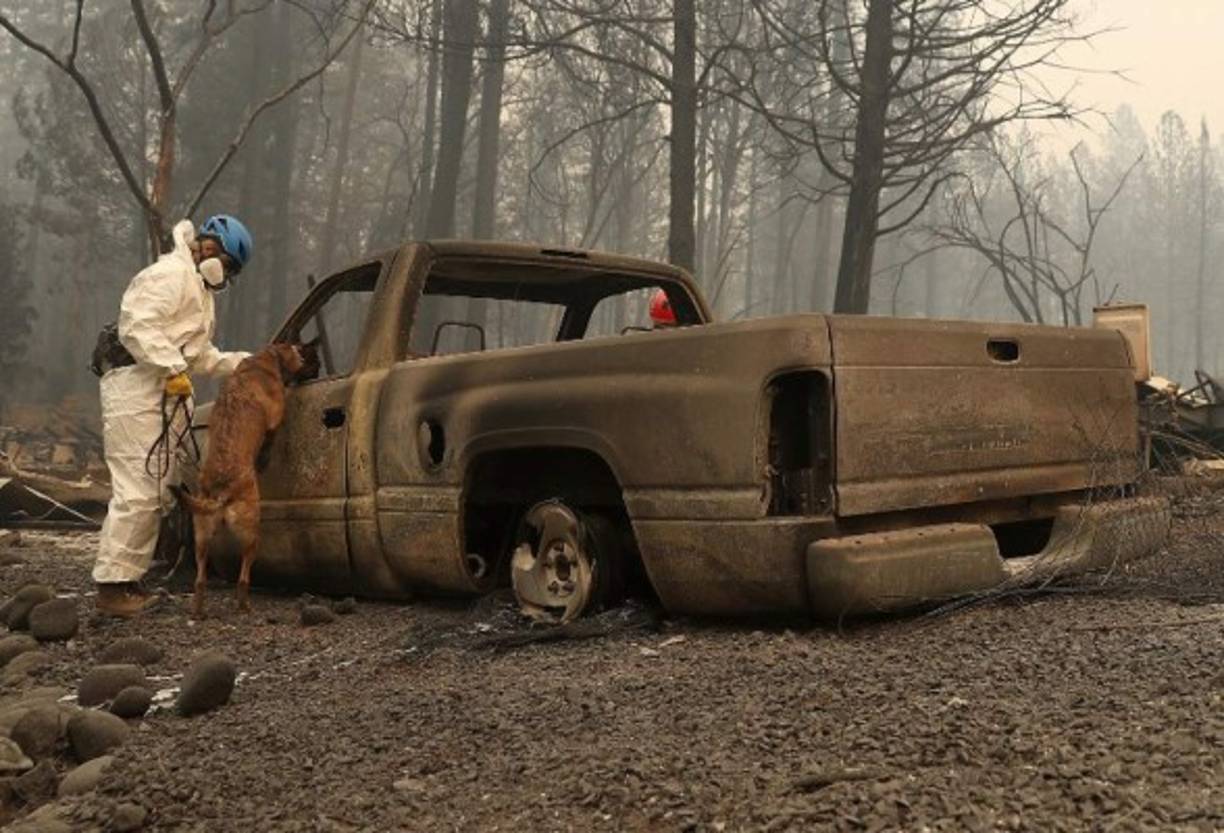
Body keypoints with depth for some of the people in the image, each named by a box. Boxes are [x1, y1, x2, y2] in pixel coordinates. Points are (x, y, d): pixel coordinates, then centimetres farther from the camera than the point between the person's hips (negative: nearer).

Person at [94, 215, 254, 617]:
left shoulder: (198, 286, 25)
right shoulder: (170, 274, -8)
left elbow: (201, 355, 25)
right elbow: (136, 327, -21)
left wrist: (241, 362, 15)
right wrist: (173, 370, -23)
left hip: (161, 394, 11)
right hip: (135, 389, -11)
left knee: (156, 492, 12)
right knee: (137, 490, -13)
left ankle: (129, 578, 17)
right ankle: (111, 586, -11)